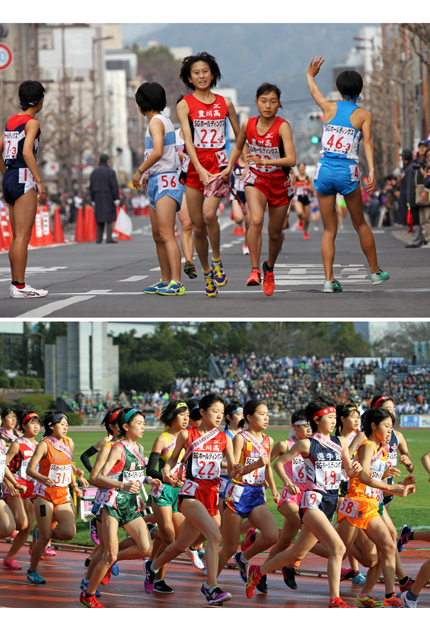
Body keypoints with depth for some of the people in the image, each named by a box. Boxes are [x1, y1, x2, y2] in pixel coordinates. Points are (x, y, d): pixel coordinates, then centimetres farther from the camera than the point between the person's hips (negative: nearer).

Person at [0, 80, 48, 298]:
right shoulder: (31, 123, -8)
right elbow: (27, 152, -20)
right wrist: (40, 182, -19)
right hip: (24, 179, -8)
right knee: (23, 236, -9)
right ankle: (20, 286, -11)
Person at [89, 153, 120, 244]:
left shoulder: (94, 172, 8)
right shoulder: (110, 171, -7)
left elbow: (91, 187, 8)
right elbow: (114, 186, -13)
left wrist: (93, 199, 13)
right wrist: (116, 198, -11)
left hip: (98, 198, 5)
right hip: (109, 198, -5)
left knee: (100, 218, 10)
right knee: (110, 217, -4)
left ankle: (99, 238, 5)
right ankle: (109, 237, -14)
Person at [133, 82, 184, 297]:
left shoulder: (156, 122, -11)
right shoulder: (160, 121, 19)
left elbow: (158, 152, -24)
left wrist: (139, 171, -15)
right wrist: (149, 174, 23)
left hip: (165, 182, -10)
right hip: (158, 182, 10)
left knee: (166, 234, -16)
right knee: (158, 236, 13)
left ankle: (176, 283, -22)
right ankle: (165, 281, 19)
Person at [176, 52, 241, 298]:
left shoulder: (225, 103, 8)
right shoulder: (185, 105, 1)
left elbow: (240, 137, 18)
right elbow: (188, 140, -9)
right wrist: (200, 169, -21)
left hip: (219, 163, -1)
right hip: (195, 166, 1)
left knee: (209, 214, -25)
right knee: (198, 226, 3)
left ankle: (217, 260, -4)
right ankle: (206, 272, 22)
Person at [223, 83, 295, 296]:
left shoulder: (282, 126, -17)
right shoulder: (247, 125, -5)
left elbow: (291, 159, -29)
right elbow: (238, 147, 17)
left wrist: (265, 161, -40)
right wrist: (230, 167, 3)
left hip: (280, 183, -1)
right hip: (256, 179, 1)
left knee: (275, 233, 11)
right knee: (256, 220, -27)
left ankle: (269, 267, 40)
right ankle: (254, 270, -26)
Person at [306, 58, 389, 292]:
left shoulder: (329, 108, 7)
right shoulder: (363, 115, 1)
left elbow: (314, 90, 27)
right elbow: (367, 142, -13)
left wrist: (310, 75, 47)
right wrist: (371, 171, -20)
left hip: (324, 169, 2)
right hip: (347, 171, -2)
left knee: (329, 230, 7)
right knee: (360, 223, 17)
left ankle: (329, 279, -3)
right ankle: (375, 272, 27)